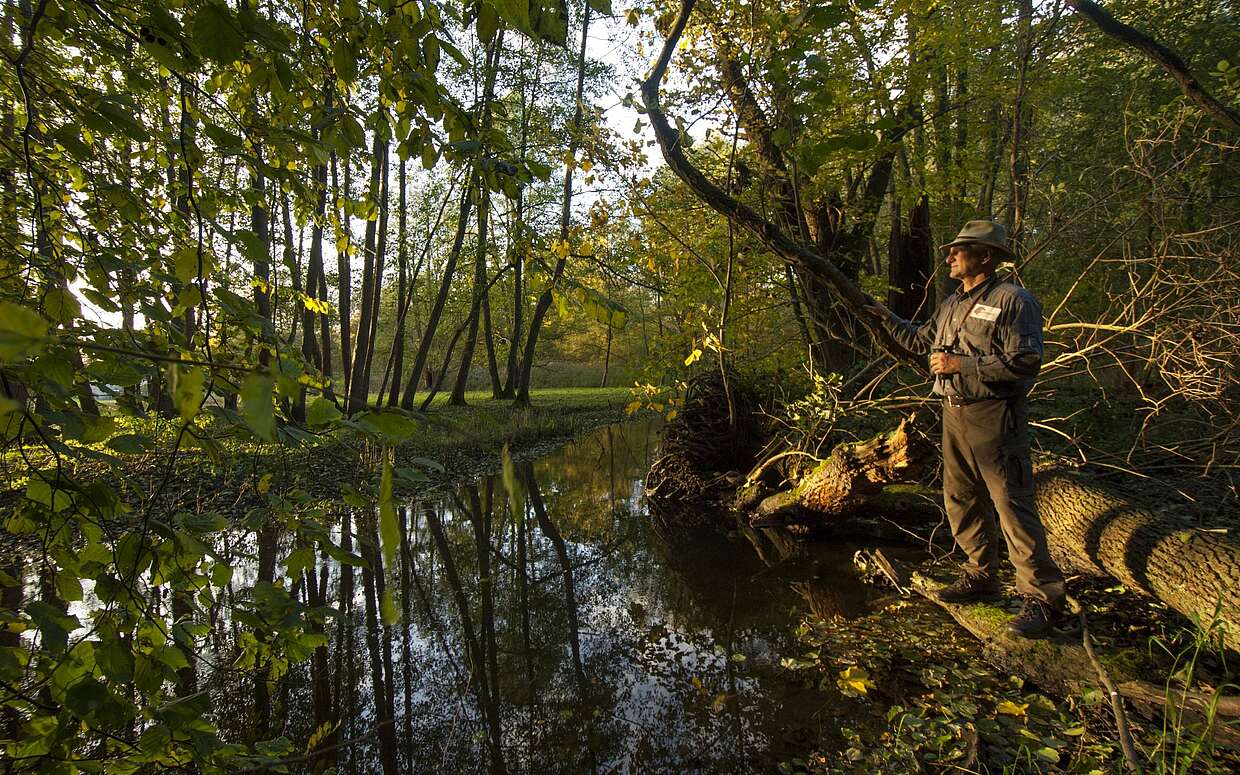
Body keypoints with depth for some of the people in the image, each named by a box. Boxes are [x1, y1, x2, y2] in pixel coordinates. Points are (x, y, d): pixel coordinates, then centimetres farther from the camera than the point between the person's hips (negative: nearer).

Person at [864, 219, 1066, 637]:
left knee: (1013, 505, -7)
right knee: (962, 501, 14)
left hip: (995, 419, -8)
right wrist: (888, 317, 26)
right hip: (954, 416, 9)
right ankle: (981, 575, 29)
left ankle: (1042, 597, 3)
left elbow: (1025, 363, -18)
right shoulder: (951, 304, 17)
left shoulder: (1013, 300, -10)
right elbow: (922, 341, 30)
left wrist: (963, 364, -18)